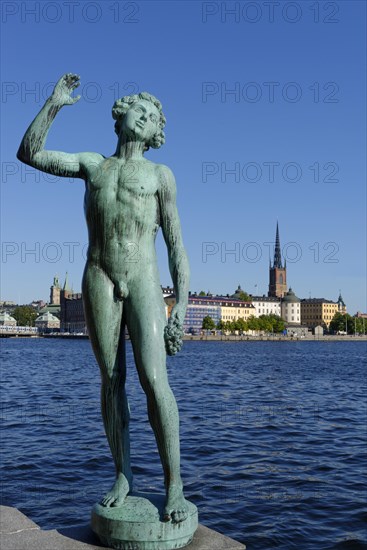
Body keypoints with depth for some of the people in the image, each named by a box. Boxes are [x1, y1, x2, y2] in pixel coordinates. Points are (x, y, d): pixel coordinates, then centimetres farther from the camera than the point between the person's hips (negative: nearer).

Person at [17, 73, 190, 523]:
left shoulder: (160, 175, 9)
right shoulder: (92, 165, 16)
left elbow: (176, 245, 4)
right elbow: (29, 153, 12)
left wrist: (182, 304, -4)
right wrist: (54, 104, 4)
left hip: (143, 282, -2)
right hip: (99, 279, 2)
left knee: (154, 380, -13)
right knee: (112, 381, 3)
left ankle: (173, 483, -3)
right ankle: (122, 476, 15)